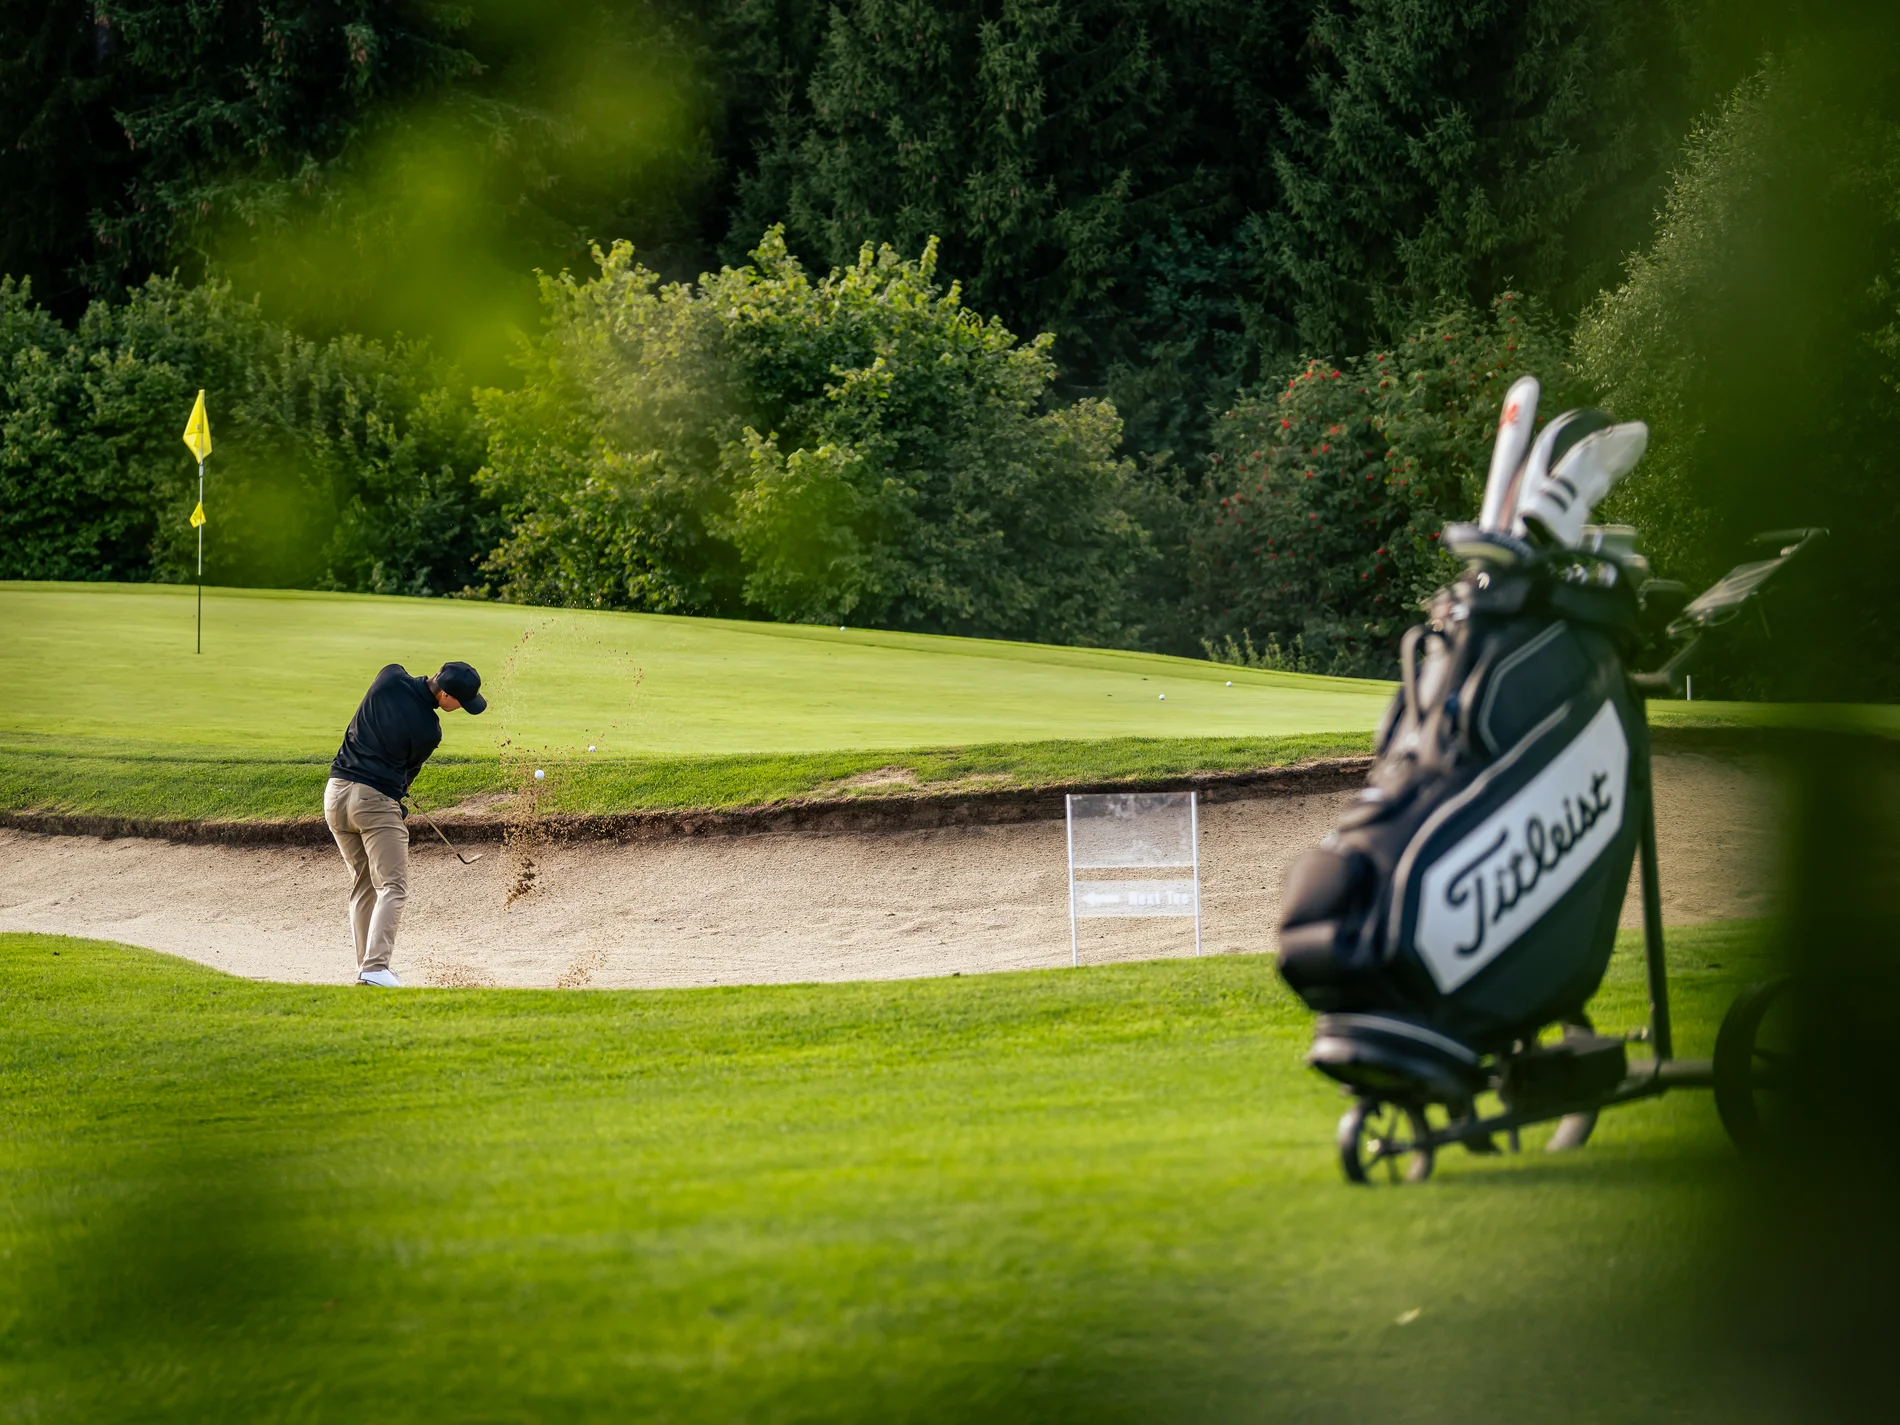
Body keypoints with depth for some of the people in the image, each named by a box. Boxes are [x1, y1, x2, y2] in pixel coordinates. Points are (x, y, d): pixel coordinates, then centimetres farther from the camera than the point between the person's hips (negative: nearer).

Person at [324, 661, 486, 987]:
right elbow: (409, 769, 2)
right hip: (376, 801, -7)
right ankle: (375, 968, -22)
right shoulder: (429, 730, -13)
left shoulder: (391, 676, 1)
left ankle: (365, 966, 15)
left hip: (336, 793, 7)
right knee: (392, 886, -7)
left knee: (363, 883, 17)